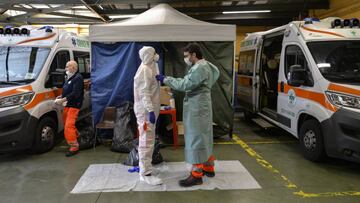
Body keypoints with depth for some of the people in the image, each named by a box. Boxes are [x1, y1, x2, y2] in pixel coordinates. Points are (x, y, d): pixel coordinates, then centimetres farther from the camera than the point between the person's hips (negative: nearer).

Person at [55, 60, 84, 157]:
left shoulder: (77, 78, -14)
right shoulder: (69, 78, 17)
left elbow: (75, 94, -23)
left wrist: (63, 100, -22)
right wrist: (61, 96, 10)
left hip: (74, 105, -10)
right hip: (67, 105, 10)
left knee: (68, 126, -14)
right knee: (67, 124, 21)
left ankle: (74, 146, -7)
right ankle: (76, 135, 42)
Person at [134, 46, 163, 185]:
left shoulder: (150, 68, 16)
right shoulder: (145, 69, -15)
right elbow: (144, 92, -23)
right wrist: (150, 110, -28)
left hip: (148, 109, 10)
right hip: (146, 110, -10)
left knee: (147, 140, 17)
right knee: (147, 141, -7)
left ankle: (144, 167, 30)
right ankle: (145, 174, -1)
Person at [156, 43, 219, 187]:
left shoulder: (200, 68, -19)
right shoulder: (202, 66, 15)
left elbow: (184, 85, -20)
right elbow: (187, 82, 13)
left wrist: (165, 79, -14)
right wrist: (168, 80, 6)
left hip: (197, 108, -11)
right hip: (199, 107, 11)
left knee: (196, 139, -5)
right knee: (203, 138, 18)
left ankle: (196, 175, 3)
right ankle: (209, 168, 30)